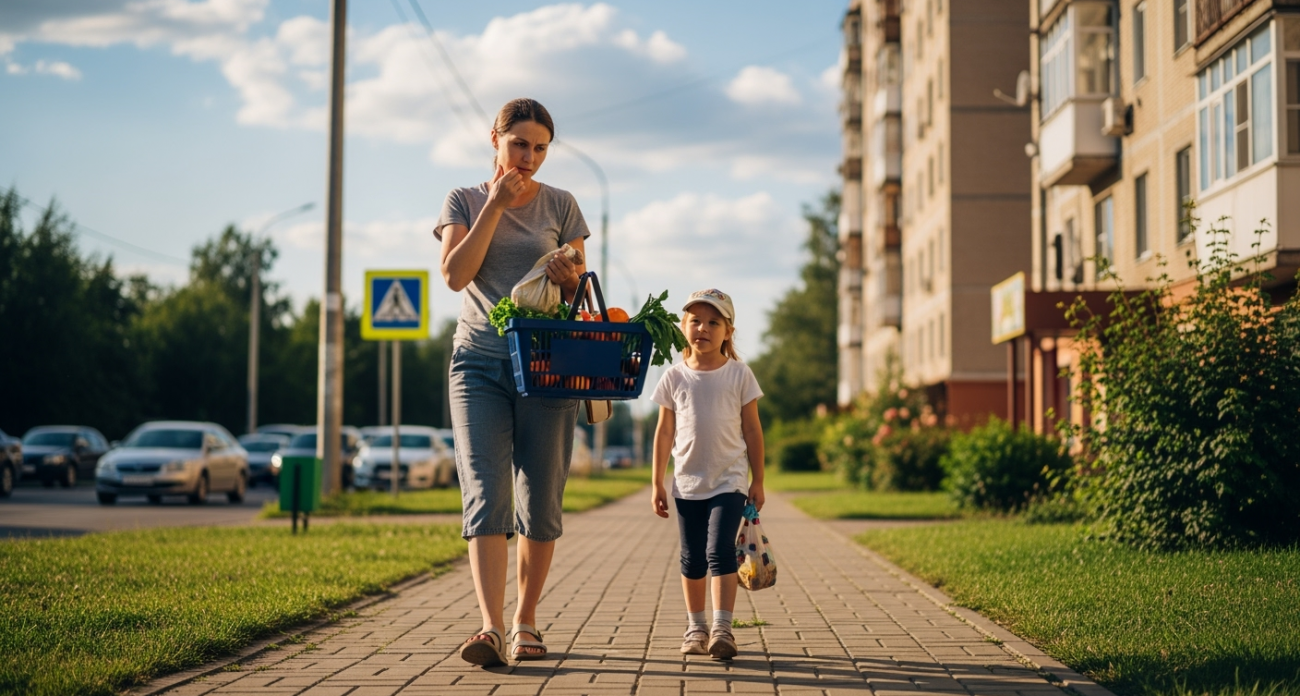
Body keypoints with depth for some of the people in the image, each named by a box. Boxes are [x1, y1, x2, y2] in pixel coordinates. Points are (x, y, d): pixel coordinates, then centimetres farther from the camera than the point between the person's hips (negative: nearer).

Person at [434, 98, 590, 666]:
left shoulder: (560, 205, 10)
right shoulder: (463, 202, 9)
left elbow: (582, 291, 12)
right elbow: (455, 274, -6)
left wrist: (570, 279, -12)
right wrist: (495, 205, -8)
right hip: (479, 362, -1)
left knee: (540, 503, 1)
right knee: (485, 497, -13)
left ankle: (525, 623, 14)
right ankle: (491, 629, -21)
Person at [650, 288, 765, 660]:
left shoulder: (739, 374, 0)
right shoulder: (675, 377, 3)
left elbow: (752, 429, 3)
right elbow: (665, 432, 6)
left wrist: (758, 480, 2)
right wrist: (657, 484, 5)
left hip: (728, 481, -2)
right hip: (687, 483, 2)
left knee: (720, 550, -14)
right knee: (692, 558, 9)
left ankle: (722, 629, -15)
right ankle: (696, 628, 22)